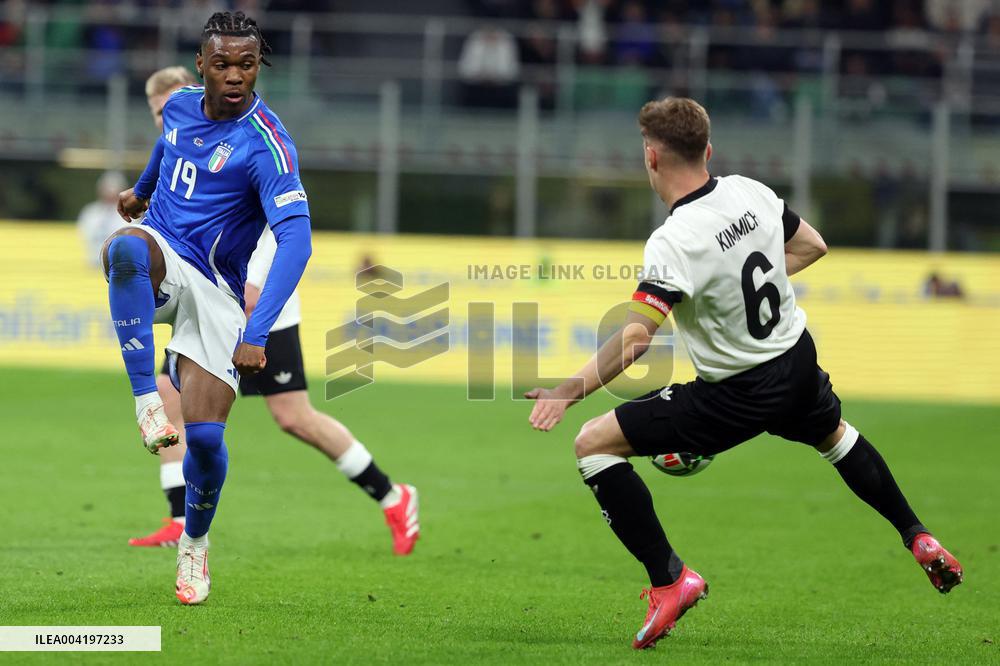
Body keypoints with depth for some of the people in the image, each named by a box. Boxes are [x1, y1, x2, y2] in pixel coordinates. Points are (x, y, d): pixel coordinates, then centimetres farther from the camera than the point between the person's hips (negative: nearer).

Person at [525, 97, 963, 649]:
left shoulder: (674, 242, -27)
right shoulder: (750, 192, -6)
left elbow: (635, 337, -36)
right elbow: (811, 246, 11)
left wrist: (570, 392, -39)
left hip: (739, 395, -7)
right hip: (800, 363, 7)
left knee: (593, 444, -3)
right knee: (834, 434, 40)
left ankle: (669, 580, -5)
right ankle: (917, 538, 46)